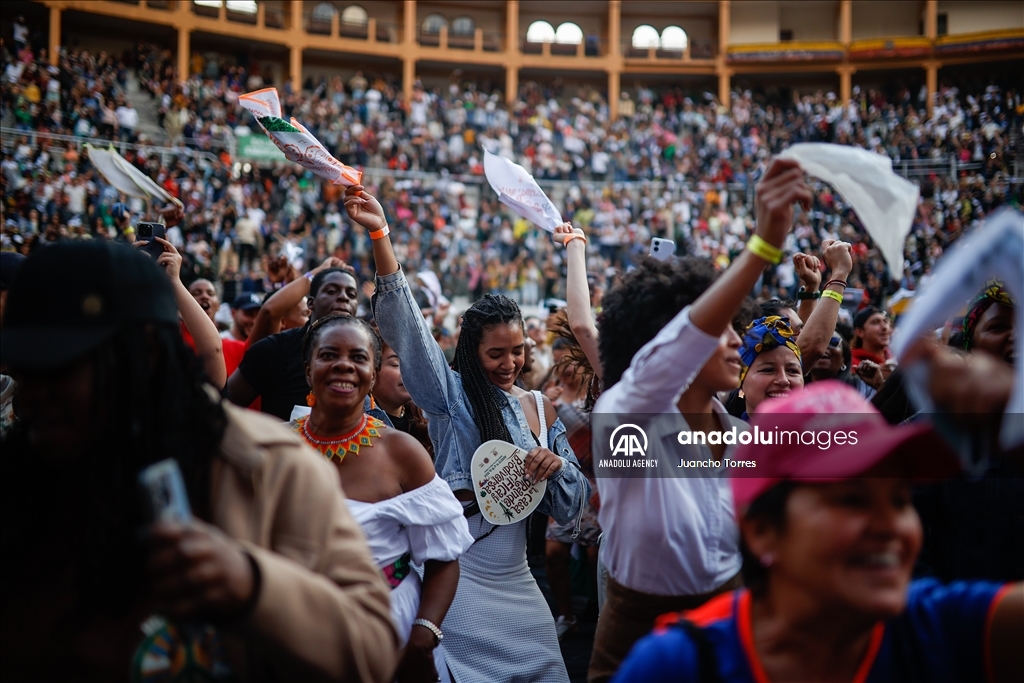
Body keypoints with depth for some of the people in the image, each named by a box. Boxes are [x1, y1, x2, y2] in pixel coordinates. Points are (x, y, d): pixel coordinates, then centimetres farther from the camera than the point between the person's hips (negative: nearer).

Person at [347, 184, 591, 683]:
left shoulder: (541, 409, 9)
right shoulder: (450, 394, -2)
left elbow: (570, 508, 11)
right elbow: (405, 322, -16)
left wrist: (557, 467, -12)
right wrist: (379, 234, -26)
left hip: (515, 581, 5)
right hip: (455, 579, -4)